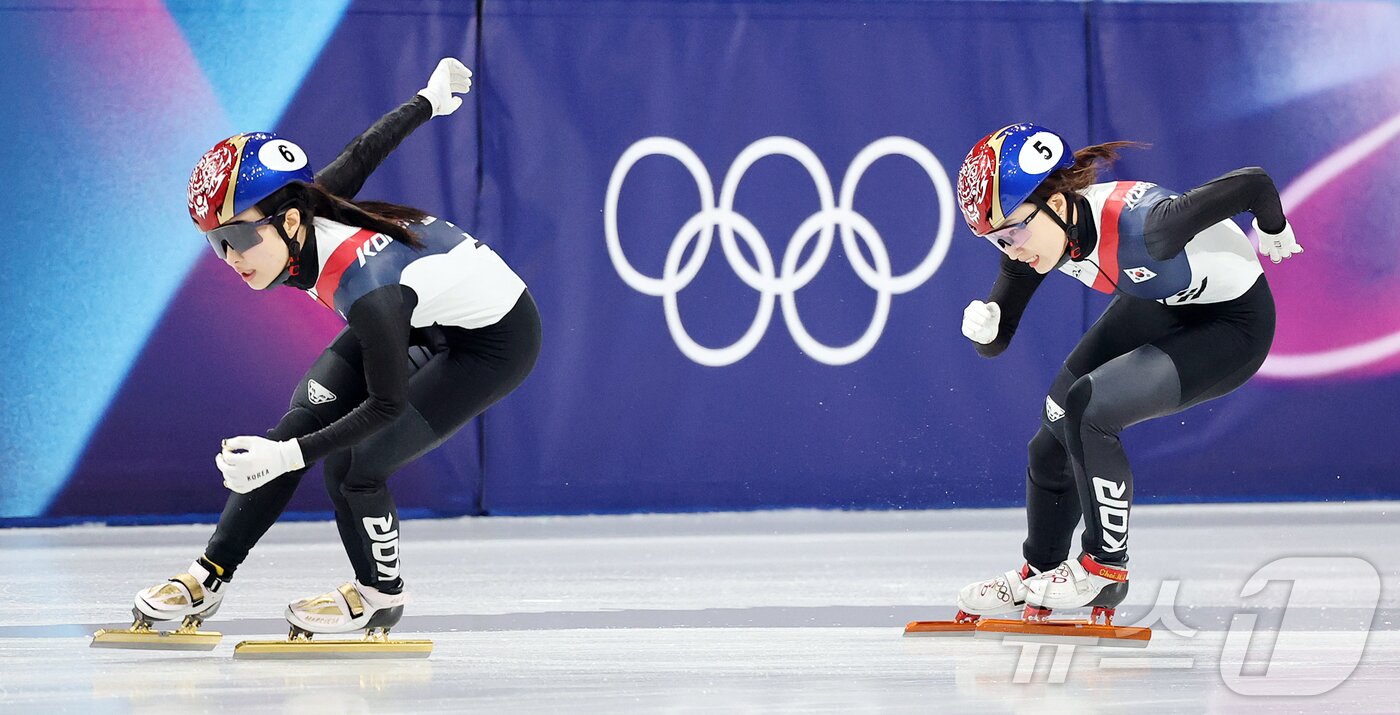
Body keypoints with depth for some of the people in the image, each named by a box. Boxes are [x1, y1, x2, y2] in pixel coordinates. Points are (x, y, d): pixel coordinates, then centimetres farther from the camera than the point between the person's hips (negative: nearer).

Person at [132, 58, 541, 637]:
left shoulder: (365, 284, -38)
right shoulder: (306, 211, -18)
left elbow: (388, 405, -28)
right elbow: (366, 150, 0)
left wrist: (288, 457, -33)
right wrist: (429, 99, 20)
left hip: (497, 340, -8)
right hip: (422, 320, 8)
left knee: (351, 464, -16)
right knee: (300, 424, -5)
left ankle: (380, 594, 11)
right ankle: (211, 578, 4)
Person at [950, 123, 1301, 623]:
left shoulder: (1137, 225, -40)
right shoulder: (1035, 234, -18)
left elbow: (1254, 184, -31)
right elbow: (996, 341, -9)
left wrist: (1274, 235, -10)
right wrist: (982, 328, -33)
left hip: (1232, 326, -8)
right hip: (1155, 306, 8)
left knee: (1088, 407, -22)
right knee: (1054, 439, 6)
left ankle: (1106, 569, -4)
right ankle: (1038, 576, 29)